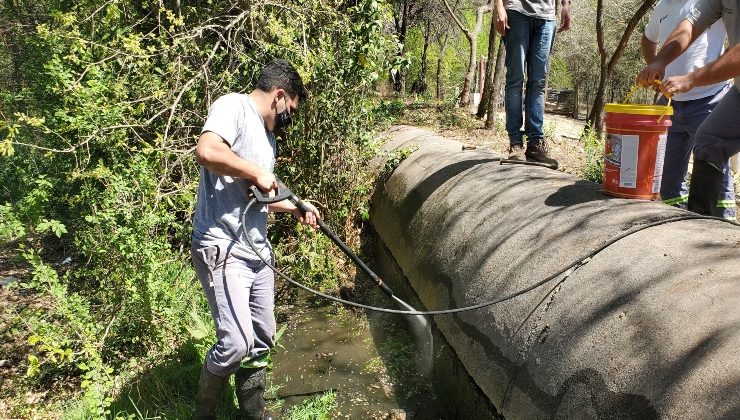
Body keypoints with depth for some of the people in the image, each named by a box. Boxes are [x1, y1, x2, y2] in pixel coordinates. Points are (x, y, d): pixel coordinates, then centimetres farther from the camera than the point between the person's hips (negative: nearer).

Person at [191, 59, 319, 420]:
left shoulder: (267, 133, 19)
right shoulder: (233, 106, -8)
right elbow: (206, 151, -28)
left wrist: (295, 207, 27)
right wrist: (257, 173, -16)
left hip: (257, 250, 9)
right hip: (221, 250, -9)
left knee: (262, 339, 14)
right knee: (236, 342, -13)